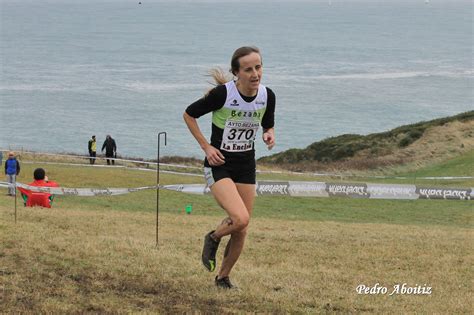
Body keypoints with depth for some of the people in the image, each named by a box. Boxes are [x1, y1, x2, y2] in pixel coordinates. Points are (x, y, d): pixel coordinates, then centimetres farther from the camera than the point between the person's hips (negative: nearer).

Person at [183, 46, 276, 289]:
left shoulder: (267, 96, -6)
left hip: (246, 166, 5)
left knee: (241, 231, 6)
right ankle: (213, 239, 9)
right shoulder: (222, 94, -21)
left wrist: (269, 135, -10)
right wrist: (206, 147, -11)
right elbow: (189, 114, -6)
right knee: (240, 218, -25)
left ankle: (223, 277, 27)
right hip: (219, 165, -5)